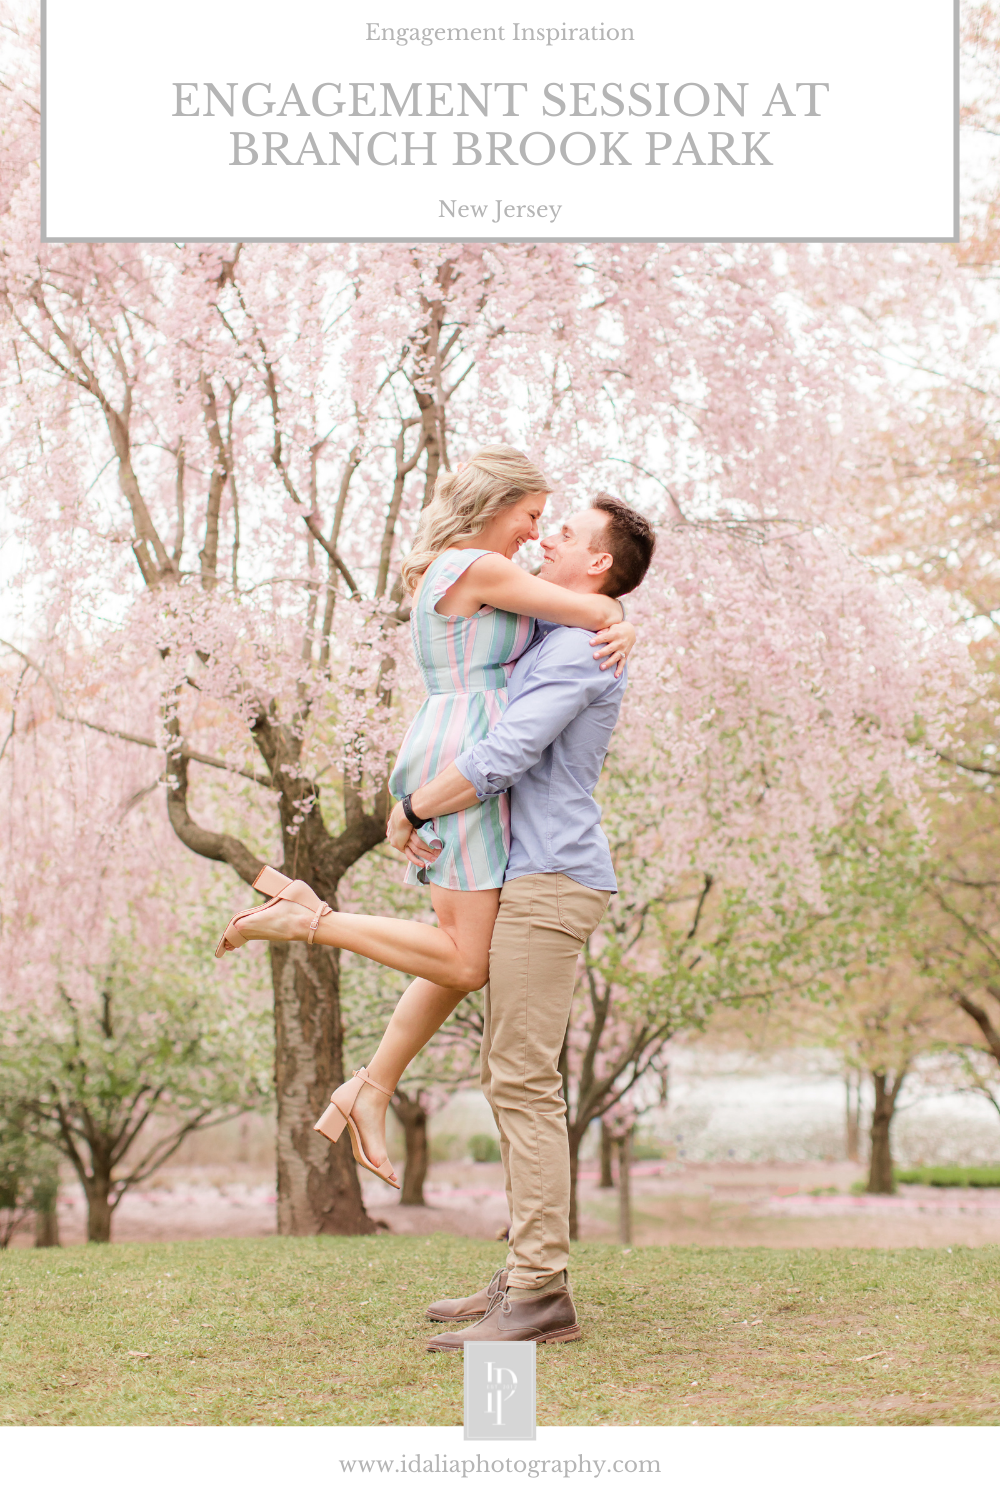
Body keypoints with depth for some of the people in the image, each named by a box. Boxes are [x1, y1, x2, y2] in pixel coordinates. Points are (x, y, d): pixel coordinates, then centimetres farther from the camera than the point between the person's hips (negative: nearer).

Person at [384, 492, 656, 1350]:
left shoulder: (581, 649, -12)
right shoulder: (551, 643, 22)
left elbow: (503, 755, -20)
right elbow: (504, 760, 27)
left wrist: (411, 811, -6)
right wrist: (426, 816, 10)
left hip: (551, 881, -11)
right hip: (530, 879, 11)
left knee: (524, 1083, -13)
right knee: (511, 1080, 11)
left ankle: (541, 1294, -12)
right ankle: (528, 1277, 15)